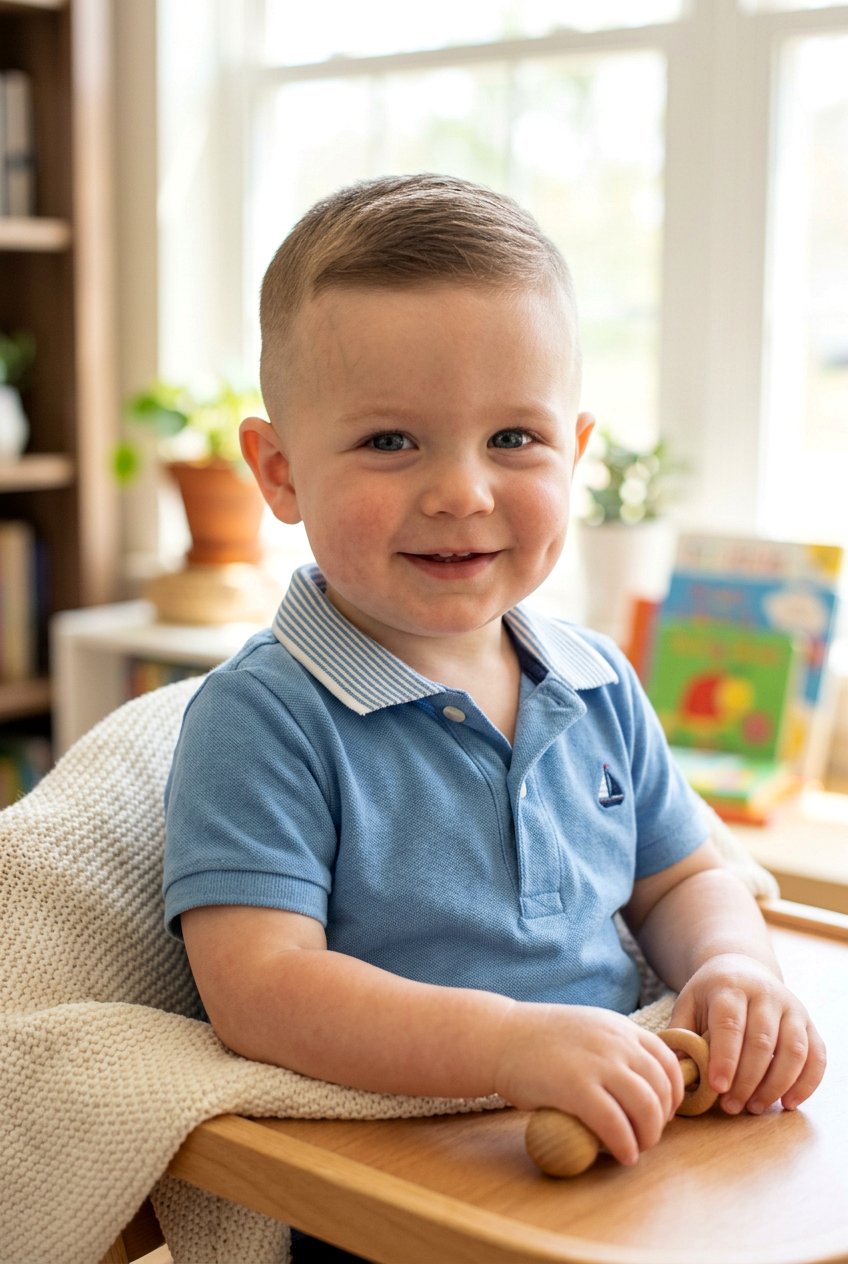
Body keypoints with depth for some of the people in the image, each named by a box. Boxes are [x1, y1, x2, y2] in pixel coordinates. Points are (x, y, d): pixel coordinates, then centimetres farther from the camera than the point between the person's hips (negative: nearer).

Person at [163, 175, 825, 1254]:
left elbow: (681, 879, 18)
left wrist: (734, 968, -4)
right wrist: (510, 1044, -31)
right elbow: (257, 985, -19)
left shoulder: (598, 685, 9)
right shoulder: (263, 717, -12)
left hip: (619, 1159, 8)